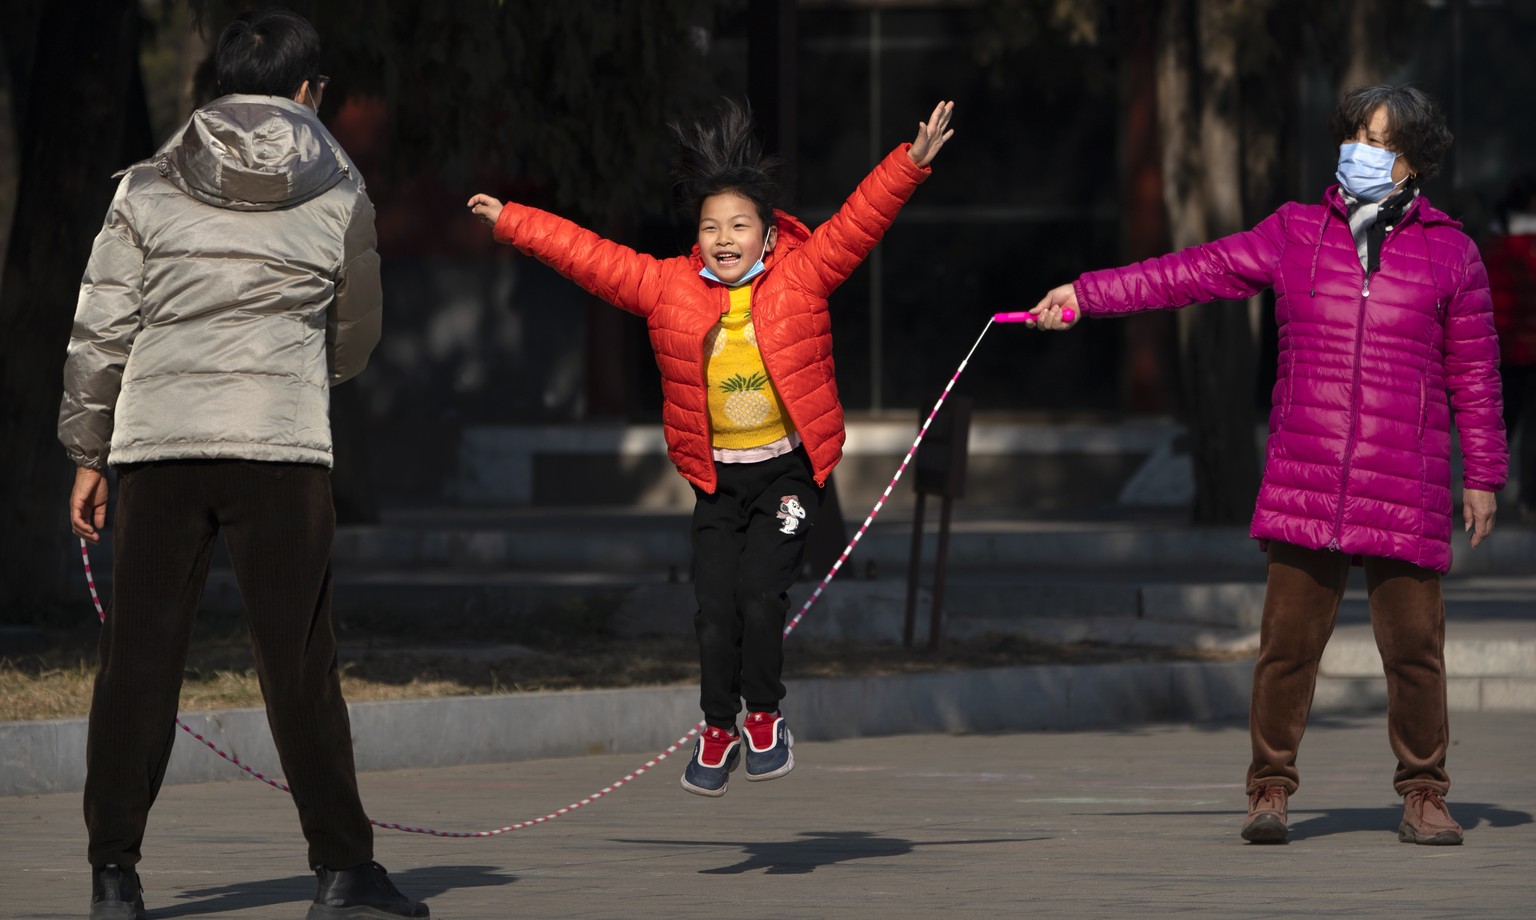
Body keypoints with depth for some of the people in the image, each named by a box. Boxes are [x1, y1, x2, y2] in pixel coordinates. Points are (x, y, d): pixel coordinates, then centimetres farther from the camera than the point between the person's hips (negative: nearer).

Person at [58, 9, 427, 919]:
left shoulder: (151, 185, 8)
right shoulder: (339, 190, 8)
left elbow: (101, 329, 7)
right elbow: (356, 336, 19)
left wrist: (88, 451, 14)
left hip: (158, 440, 1)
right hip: (282, 447, -1)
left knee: (140, 661, 3)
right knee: (300, 663, 2)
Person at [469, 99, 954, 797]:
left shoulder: (801, 276, -5)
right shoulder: (668, 287, 0)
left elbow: (858, 221, -11)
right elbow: (588, 256, 4)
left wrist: (911, 163, -22)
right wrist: (510, 222, 5)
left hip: (788, 469, -2)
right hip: (715, 474, 2)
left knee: (761, 593, -15)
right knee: (714, 607, -3)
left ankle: (765, 715, 5)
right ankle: (719, 729, 14)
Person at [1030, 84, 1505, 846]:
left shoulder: (1449, 254, 7)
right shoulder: (1295, 234, 11)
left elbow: (1473, 374, 10)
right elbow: (1193, 272, 12)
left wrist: (1484, 474, 9)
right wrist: (1085, 295, 8)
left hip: (1405, 497, -1)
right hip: (1304, 488, 1)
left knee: (1413, 643, -2)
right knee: (1288, 640, -1)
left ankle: (1423, 796, 11)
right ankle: (1269, 789, 10)